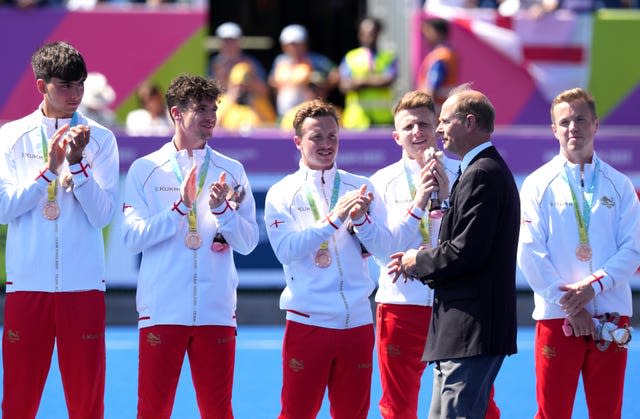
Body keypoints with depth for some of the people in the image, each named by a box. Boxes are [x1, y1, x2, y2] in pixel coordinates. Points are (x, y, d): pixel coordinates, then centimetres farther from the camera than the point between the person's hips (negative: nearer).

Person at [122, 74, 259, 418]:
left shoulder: (231, 171, 10)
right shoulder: (145, 170, 4)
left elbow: (248, 242, 6)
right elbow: (133, 237, -4)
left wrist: (222, 209, -11)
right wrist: (180, 207, -13)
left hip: (216, 310, 2)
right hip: (162, 309, -2)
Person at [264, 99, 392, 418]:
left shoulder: (360, 188, 10)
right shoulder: (282, 194, 1)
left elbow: (382, 242, 2)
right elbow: (285, 249, -13)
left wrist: (361, 219, -17)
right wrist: (333, 219, -20)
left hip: (357, 320, 3)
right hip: (308, 321, -3)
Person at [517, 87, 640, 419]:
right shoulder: (539, 184, 2)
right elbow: (530, 253, -4)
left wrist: (594, 285, -13)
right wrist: (568, 305, -11)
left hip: (610, 318, 2)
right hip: (557, 316, -2)